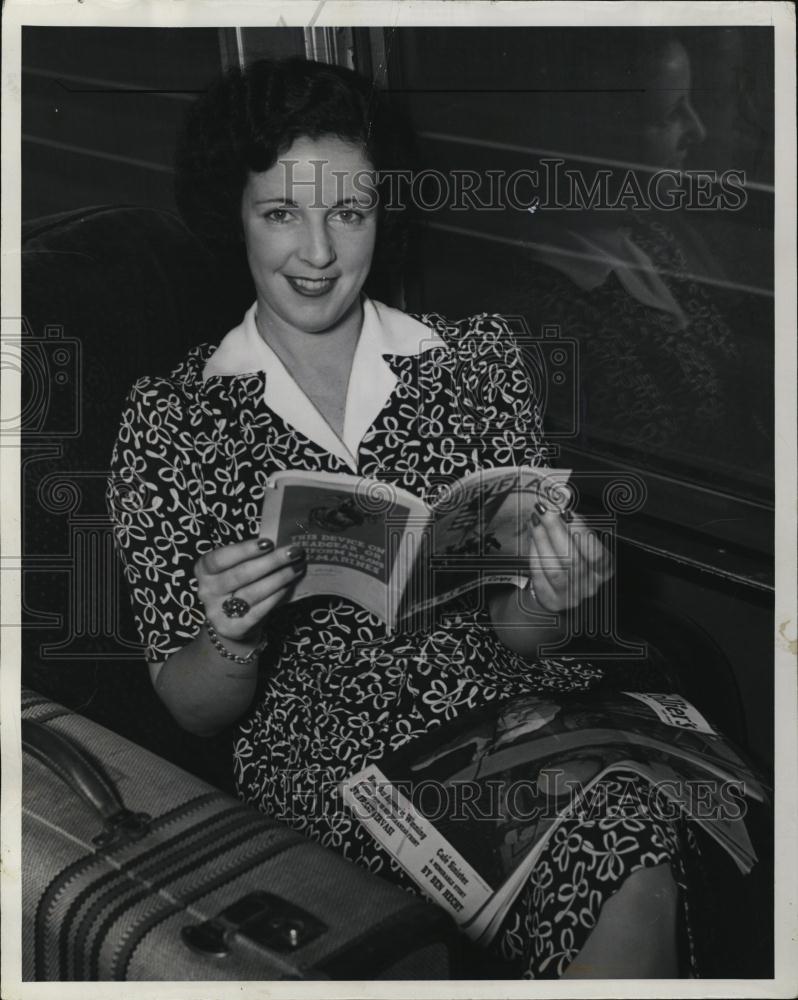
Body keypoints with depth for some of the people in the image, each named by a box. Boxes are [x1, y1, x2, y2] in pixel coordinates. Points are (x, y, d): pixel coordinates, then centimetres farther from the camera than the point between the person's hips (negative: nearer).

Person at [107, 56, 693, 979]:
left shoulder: (477, 357, 5)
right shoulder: (171, 419, 0)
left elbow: (509, 638, 7)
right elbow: (193, 711, 2)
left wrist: (543, 598, -16)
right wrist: (232, 640, -19)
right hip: (322, 746, -2)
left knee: (634, 819, -27)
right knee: (622, 861, -26)